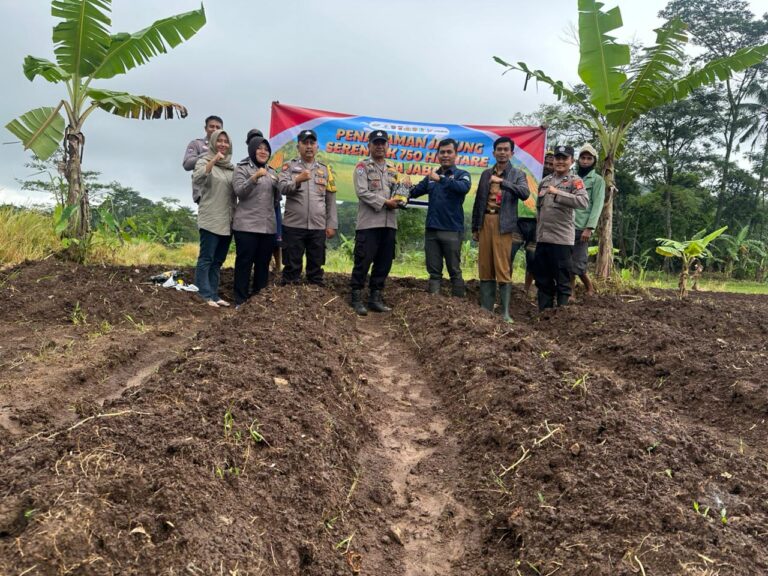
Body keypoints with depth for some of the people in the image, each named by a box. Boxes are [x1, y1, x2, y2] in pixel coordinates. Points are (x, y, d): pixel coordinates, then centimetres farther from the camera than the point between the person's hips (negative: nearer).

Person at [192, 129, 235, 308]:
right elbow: (197, 178, -21)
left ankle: (213, 293, 14)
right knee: (206, 258, -7)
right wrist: (213, 160, -26)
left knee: (218, 260, 9)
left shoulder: (231, 167, 17)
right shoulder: (205, 161, -1)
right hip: (210, 219, -6)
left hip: (227, 220, 7)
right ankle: (206, 295, -6)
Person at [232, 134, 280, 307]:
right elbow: (239, 192, -13)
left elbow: (276, 200, 20)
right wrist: (255, 177, -25)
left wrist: (278, 184, 2)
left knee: (263, 264, 10)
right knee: (244, 263, -2)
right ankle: (240, 301, 4)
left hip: (268, 226, 5)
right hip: (246, 225, -5)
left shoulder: (271, 171, 17)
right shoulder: (242, 168, 1)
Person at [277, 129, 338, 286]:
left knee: (316, 267, 9)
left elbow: (331, 201, 10)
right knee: (292, 267, 3)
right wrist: (298, 180, -29)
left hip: (318, 227, 2)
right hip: (293, 226, -2)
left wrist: (331, 225, 4)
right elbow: (282, 188, -11)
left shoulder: (325, 170, 12)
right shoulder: (289, 166, 6)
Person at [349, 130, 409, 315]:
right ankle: (357, 298, 3)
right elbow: (362, 192, -12)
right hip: (368, 222, -6)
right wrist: (385, 202, -15)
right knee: (363, 261, -6)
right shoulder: (362, 167, 1)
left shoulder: (393, 169, 20)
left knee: (384, 262, 8)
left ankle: (375, 297, 17)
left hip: (389, 223, 6)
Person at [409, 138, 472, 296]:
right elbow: (415, 192, 9)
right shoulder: (431, 177, 15)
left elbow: (463, 188, -21)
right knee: (434, 271, 9)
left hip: (452, 230, -4)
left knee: (454, 271, 3)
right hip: (431, 230, 4)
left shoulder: (462, 174, 0)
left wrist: (441, 179, -30)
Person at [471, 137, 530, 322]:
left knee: (503, 269, -7)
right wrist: (474, 227, 13)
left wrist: (502, 182, -23)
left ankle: (505, 312, -4)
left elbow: (525, 193, -15)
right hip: (485, 222, 4)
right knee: (485, 268, 5)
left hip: (503, 224, -4)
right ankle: (486, 309, 11)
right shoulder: (486, 174, 16)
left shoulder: (517, 174, 4)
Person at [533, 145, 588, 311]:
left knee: (562, 279, 1)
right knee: (541, 277, 11)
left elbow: (583, 202, -21)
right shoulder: (544, 181, 15)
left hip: (562, 238, -6)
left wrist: (558, 193, -23)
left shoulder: (575, 181, -2)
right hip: (542, 238, 6)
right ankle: (543, 312, 22)